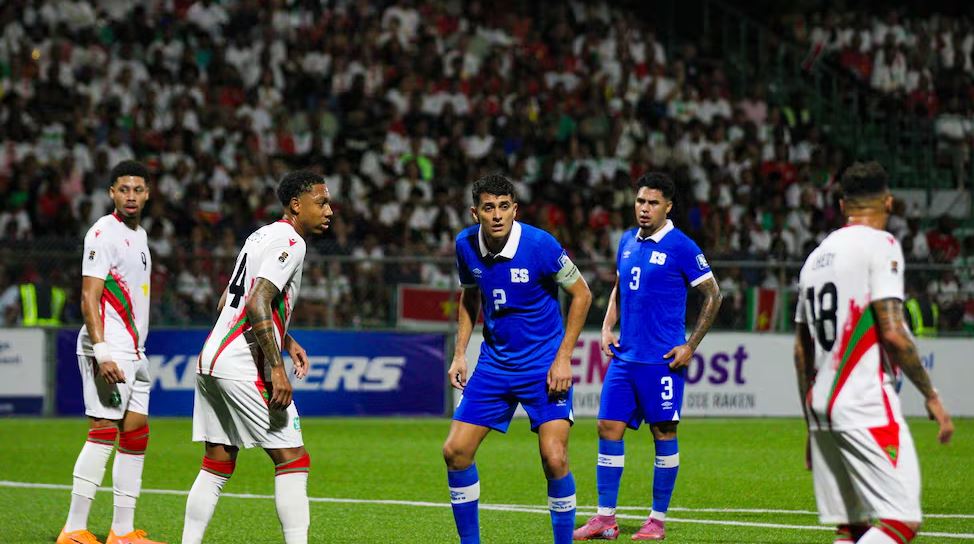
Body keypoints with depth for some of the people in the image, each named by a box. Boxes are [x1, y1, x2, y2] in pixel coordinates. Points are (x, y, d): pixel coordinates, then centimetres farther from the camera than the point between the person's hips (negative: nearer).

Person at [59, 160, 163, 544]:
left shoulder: (139, 235, 18)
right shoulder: (104, 233, -10)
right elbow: (89, 299, -16)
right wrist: (102, 352, -25)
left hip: (133, 353, 9)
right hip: (109, 350, -9)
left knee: (135, 436, 7)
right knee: (103, 432, -13)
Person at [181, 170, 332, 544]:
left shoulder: (261, 236, 19)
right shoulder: (290, 241, -9)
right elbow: (258, 302, -22)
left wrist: (284, 340, 25)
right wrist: (276, 368, -24)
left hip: (210, 359, 9)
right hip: (242, 365, -9)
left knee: (217, 465, 12)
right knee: (293, 459, -6)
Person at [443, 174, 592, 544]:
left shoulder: (539, 245, -19)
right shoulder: (466, 245, -5)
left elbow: (581, 294, -8)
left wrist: (563, 358, -11)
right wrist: (460, 353, 5)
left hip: (544, 366, -5)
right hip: (493, 364, 5)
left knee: (554, 459, -17)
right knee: (455, 451, -2)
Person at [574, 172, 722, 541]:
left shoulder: (680, 247, -8)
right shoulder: (627, 242, 11)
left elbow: (712, 295, -4)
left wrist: (691, 345, -8)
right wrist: (607, 327, 9)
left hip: (662, 359, -6)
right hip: (624, 356, 6)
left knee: (664, 433, 1)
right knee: (609, 428, 2)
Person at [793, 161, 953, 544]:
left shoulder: (817, 256, 17)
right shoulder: (881, 245, -6)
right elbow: (893, 334, -15)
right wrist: (931, 395, -6)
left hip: (822, 407, 8)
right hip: (867, 408, -8)